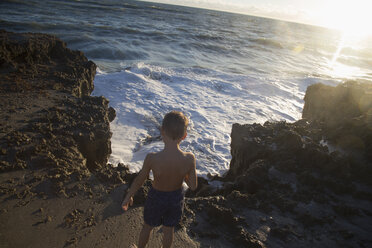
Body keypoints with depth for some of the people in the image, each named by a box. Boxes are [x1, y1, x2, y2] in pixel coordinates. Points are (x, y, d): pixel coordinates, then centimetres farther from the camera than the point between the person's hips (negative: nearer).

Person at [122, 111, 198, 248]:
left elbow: (139, 181, -15)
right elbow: (193, 186, -15)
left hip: (156, 197, -1)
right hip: (176, 198, 1)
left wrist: (128, 197, 3)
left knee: (147, 226, 29)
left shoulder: (152, 158, -33)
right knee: (169, 229, 28)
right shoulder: (189, 159, -29)